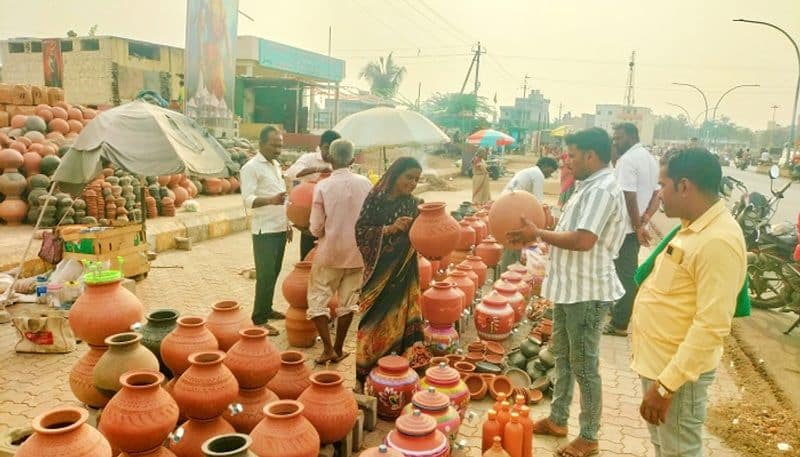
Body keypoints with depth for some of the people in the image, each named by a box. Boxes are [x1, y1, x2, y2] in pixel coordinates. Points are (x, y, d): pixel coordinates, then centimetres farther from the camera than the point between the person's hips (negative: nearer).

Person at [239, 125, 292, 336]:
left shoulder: (276, 165, 14)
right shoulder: (251, 167, -12)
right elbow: (248, 199, -22)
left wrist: (288, 224, 19)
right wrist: (270, 200, -38)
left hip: (279, 229, 8)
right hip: (265, 231, -8)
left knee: (274, 273, 14)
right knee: (265, 275, -5)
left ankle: (267, 309, 27)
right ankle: (259, 320, 3)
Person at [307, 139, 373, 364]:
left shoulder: (323, 186, -12)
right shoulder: (366, 183, -5)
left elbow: (316, 228, -11)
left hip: (330, 252, -3)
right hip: (358, 253, 3)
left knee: (318, 298, 11)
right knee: (348, 301, 14)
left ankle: (328, 349, 5)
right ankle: (338, 349, 22)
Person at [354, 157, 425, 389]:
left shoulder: (413, 204, 3)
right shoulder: (376, 199, -3)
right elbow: (360, 231, -8)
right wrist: (389, 229, -18)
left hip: (403, 273, 2)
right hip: (378, 270, -1)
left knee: (397, 320, 3)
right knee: (374, 320, 3)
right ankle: (364, 372, 17)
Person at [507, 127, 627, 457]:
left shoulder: (603, 190, -20)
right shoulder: (590, 187, 12)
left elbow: (583, 240, -30)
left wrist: (538, 234, -19)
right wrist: (536, 235, 3)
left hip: (587, 292, -10)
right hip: (569, 287, 10)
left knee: (584, 365, 3)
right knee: (562, 355, 20)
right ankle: (557, 419, 36)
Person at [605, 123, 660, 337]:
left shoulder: (627, 160, -16)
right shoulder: (650, 159, 14)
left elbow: (629, 197, -23)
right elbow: (656, 195, 13)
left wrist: (638, 226, -16)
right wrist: (644, 221, 1)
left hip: (625, 228, -9)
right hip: (636, 226, 9)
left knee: (625, 274, -2)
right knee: (629, 272, 19)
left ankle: (619, 324, 6)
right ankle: (620, 310, 33)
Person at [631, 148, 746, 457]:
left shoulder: (718, 241, -25)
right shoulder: (694, 227, 7)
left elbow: (711, 327, -28)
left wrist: (666, 384, -27)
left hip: (678, 370, -9)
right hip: (656, 360, 9)